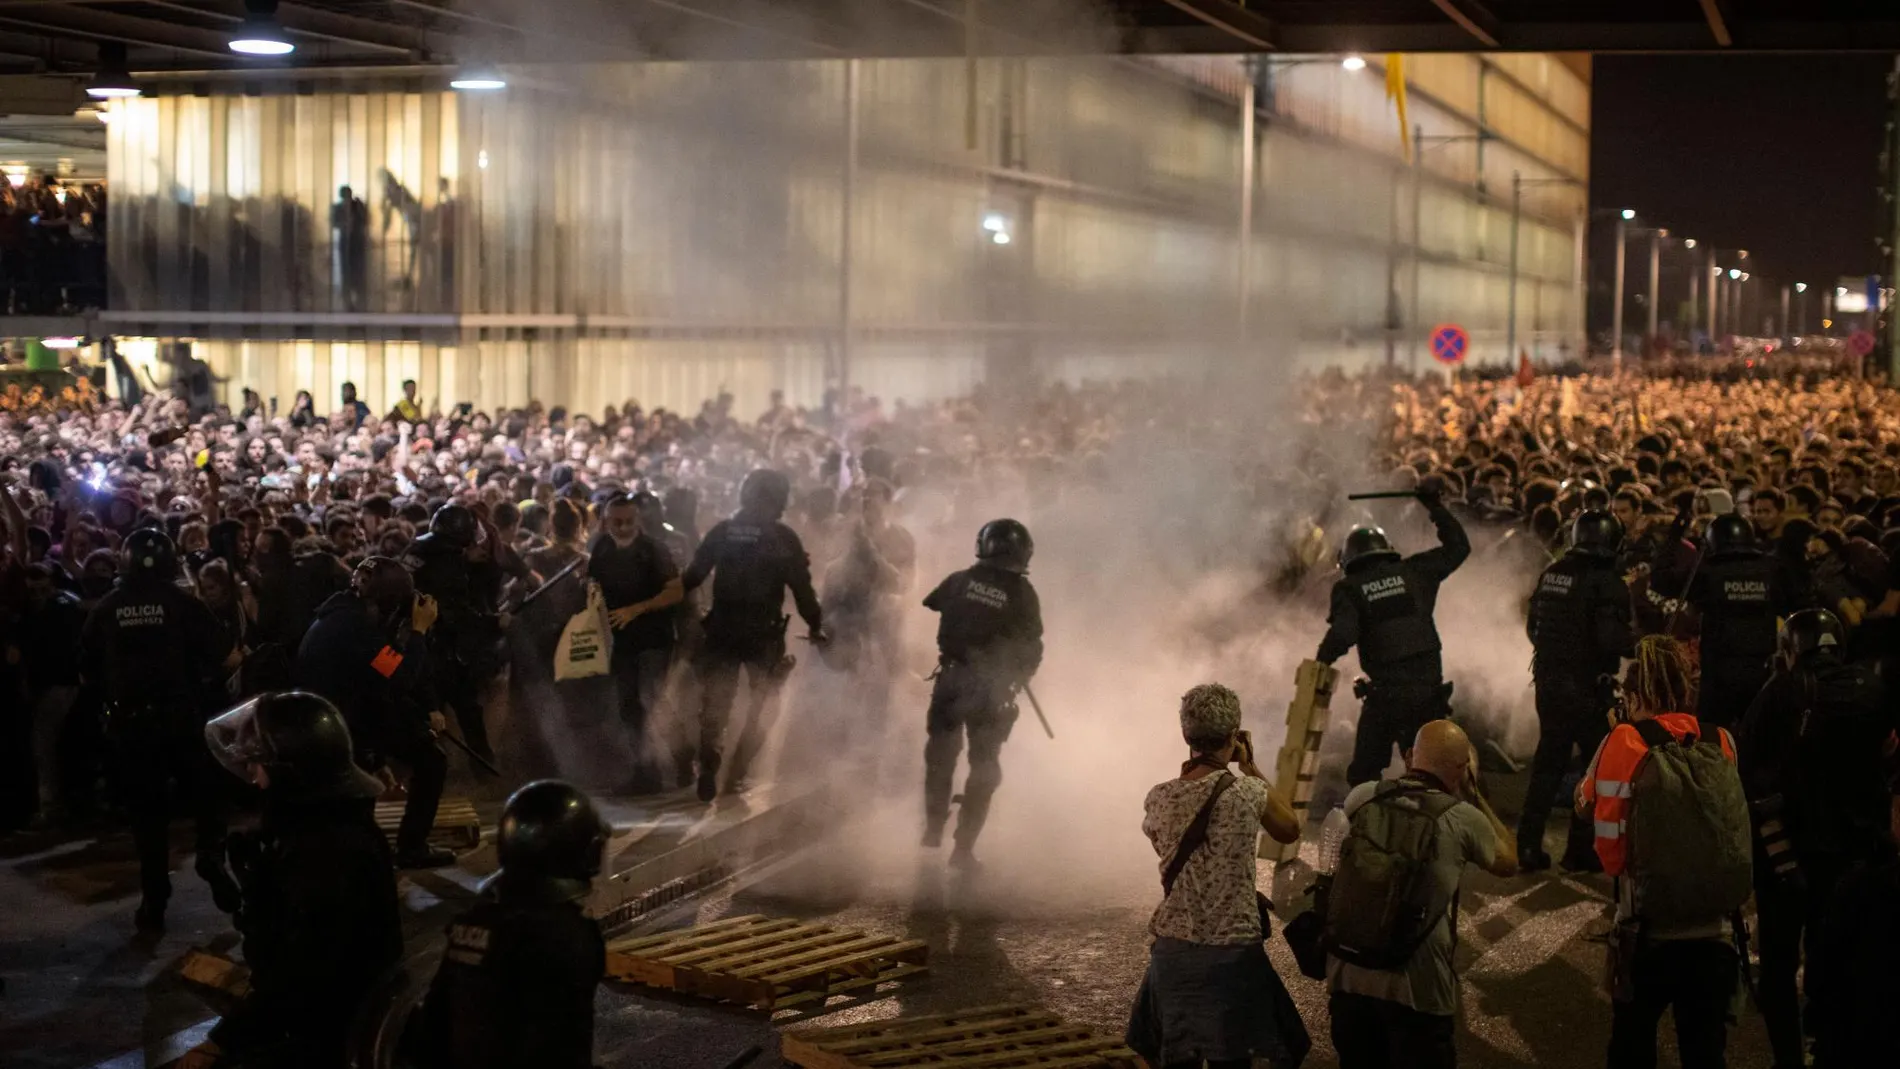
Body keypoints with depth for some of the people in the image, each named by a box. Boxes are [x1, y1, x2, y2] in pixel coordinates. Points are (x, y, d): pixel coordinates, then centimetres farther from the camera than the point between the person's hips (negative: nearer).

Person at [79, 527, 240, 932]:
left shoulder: (107, 608, 0)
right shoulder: (184, 603, -5)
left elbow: (87, 671, 5)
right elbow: (228, 660, -8)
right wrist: (203, 683, 11)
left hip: (130, 722, 2)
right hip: (181, 717, -2)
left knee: (146, 811, 9)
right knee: (208, 790, 15)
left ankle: (154, 901, 11)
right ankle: (211, 854, -10)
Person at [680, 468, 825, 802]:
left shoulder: (722, 532, 1)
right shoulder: (784, 539, -7)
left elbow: (692, 576, 3)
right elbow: (802, 588, -6)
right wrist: (816, 625, 5)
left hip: (721, 631, 2)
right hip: (764, 635, -2)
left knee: (714, 707, 11)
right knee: (762, 707, 14)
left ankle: (708, 774, 1)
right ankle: (738, 773, 9)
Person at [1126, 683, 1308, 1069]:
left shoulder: (1159, 798, -4)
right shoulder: (1248, 792, -11)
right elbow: (1290, 830, 9)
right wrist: (1251, 769, 12)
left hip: (1173, 948, 3)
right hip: (1233, 950, -3)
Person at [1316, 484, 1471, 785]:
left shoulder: (1349, 588, -3)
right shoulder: (1413, 572, 6)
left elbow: (1343, 634, -18)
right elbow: (1457, 547, 18)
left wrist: (1320, 665, -3)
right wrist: (1436, 506, 23)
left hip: (1384, 694, -3)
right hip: (1429, 688, 3)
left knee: (1364, 772, 8)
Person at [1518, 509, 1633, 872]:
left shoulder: (1551, 574, 6)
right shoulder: (1605, 583, -16)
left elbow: (1534, 626, 14)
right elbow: (1613, 638, -24)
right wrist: (1642, 644, -7)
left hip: (1549, 682, 7)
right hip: (1588, 688, -7)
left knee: (1547, 764, 15)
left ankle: (1528, 846, 14)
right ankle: (1581, 849, 7)